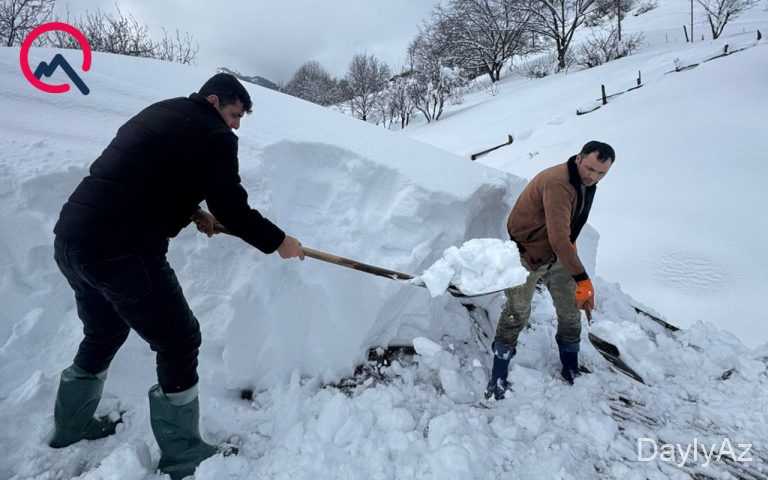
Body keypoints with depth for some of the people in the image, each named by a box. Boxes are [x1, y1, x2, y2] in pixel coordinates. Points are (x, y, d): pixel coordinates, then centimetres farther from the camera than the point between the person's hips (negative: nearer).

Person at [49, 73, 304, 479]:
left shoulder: (160, 114, 20)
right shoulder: (212, 133, -7)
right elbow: (232, 208, -9)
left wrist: (192, 212, 22)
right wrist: (278, 242, 4)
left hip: (72, 237, 10)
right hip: (120, 249, -9)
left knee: (105, 332, 28)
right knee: (179, 342, 4)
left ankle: (72, 426, 47)